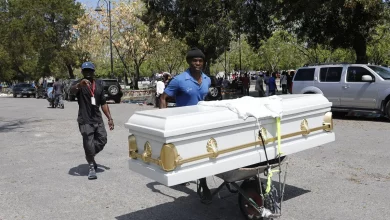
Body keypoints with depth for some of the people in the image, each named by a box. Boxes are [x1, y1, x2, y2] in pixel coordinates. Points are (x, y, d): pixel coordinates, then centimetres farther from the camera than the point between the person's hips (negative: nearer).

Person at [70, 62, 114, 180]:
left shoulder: (99, 85, 10)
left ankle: (90, 157, 34)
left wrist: (110, 118, 11)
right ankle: (92, 167, 16)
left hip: (98, 119, 5)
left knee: (102, 140, 7)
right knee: (88, 145, -2)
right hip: (85, 121, -5)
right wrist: (80, 84, -54)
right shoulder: (80, 85, -6)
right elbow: (72, 90, -32)